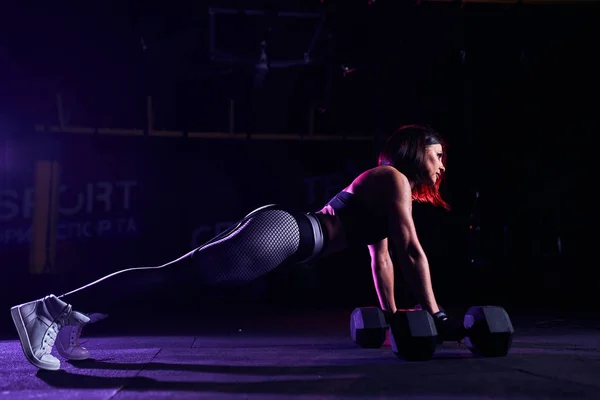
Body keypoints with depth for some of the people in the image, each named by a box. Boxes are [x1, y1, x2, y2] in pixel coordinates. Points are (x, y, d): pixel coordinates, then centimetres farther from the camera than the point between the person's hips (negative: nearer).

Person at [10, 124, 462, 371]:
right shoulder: (394, 179, -1)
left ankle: (71, 319, 5)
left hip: (279, 232, 9)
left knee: (190, 278, 4)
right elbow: (411, 253, -6)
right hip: (279, 231, -9)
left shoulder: (381, 184, 27)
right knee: (180, 275, -16)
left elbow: (382, 255, 31)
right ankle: (54, 310, -18)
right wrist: (436, 317, -1)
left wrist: (391, 313, 32)